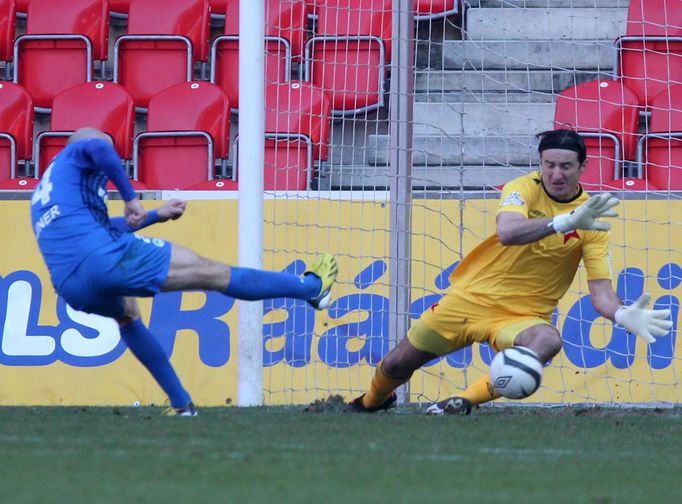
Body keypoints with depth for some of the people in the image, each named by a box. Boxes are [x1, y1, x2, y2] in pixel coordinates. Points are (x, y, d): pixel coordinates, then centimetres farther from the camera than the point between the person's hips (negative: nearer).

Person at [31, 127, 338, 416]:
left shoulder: (42, 194, 33)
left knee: (125, 313, 40)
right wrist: (130, 197, -6)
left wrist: (157, 215, 47)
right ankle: (312, 287, 12)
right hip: (104, 258, -8)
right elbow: (98, 148, -16)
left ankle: (181, 403, 38)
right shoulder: (75, 153, 10)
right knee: (211, 273, 2)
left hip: (73, 291, 8)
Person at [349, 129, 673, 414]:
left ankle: (464, 401, -34)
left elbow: (601, 293, -12)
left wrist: (624, 315, -36)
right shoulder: (524, 189, -11)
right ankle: (372, 402, 46)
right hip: (470, 298, 1)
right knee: (397, 365, 11)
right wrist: (565, 222, -47)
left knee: (547, 341, -37)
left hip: (522, 317, -1)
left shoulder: (592, 221, -8)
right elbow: (507, 233, -34)